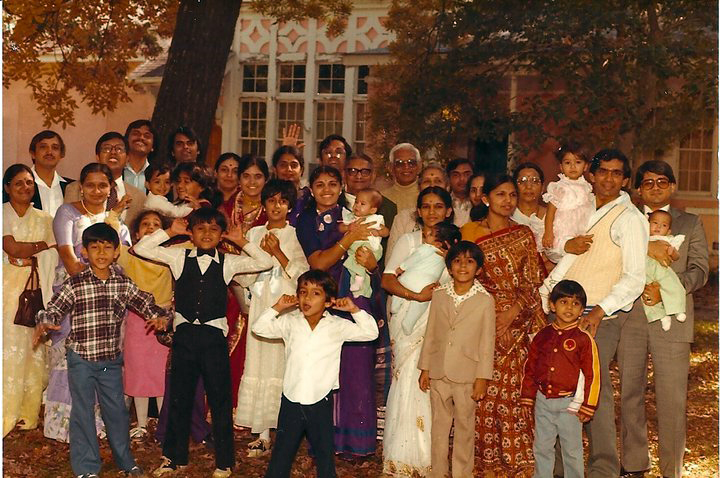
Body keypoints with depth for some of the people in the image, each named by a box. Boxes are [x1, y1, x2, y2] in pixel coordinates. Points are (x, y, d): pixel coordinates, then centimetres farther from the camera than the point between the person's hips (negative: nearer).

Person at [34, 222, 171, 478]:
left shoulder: (124, 284, 2)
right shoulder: (74, 284, -8)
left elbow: (145, 302, 5)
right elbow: (54, 309, -9)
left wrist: (160, 316, -14)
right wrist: (44, 323, -29)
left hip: (111, 358, 3)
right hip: (81, 358, -3)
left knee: (117, 410, 14)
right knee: (83, 412, 6)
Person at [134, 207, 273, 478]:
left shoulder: (228, 263, 4)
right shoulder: (179, 258, 6)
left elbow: (265, 263, 0)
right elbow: (141, 249, 4)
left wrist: (241, 241, -1)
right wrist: (170, 231, 1)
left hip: (213, 334, -1)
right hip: (184, 332, 1)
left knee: (220, 397, 5)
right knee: (179, 397, 12)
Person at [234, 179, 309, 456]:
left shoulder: (296, 235, 4)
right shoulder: (254, 234, 12)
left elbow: (302, 276, -5)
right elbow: (245, 278, 9)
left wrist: (278, 252, -11)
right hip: (260, 307, 3)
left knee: (285, 366, -6)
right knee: (258, 365, 0)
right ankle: (262, 434, 5)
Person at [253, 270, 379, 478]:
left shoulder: (337, 326, -2)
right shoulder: (290, 322, 3)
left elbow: (370, 332, -4)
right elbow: (259, 328, 3)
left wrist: (354, 310, -12)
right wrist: (277, 308, -5)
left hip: (320, 402, -1)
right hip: (291, 401, 1)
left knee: (325, 453, 12)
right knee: (281, 454, 12)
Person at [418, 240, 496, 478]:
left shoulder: (485, 300, -5)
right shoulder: (439, 295, 3)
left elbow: (487, 342, -4)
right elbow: (430, 334, 8)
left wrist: (482, 378, -7)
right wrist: (424, 369, 7)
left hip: (467, 375, -3)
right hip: (438, 374, 3)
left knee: (465, 427, 9)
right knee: (439, 425, 12)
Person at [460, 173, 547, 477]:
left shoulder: (523, 235, 9)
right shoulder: (469, 232, 5)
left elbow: (533, 281, 4)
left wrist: (514, 311, -10)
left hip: (517, 323, 1)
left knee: (513, 389, -3)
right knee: (483, 390, -2)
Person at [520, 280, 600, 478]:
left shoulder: (584, 339, -7)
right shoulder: (542, 336, 5)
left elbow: (592, 375, -7)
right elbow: (530, 369, 11)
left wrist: (587, 406, -8)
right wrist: (527, 398, 10)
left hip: (569, 403, -4)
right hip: (543, 402, 4)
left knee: (572, 450, 8)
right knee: (541, 447, 13)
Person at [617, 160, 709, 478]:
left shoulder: (690, 223, 15)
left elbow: (699, 271, 4)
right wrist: (645, 247, -15)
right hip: (629, 318, 1)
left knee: (672, 400, -4)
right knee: (630, 394, 6)